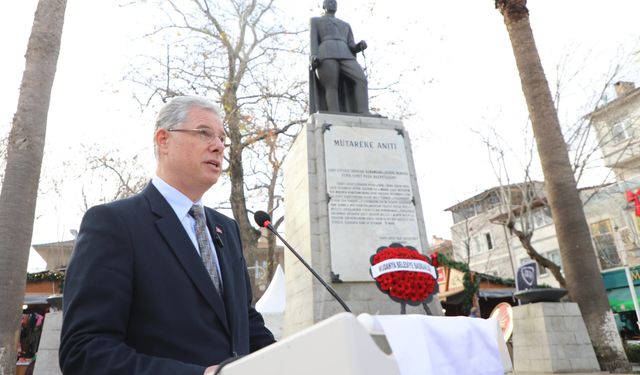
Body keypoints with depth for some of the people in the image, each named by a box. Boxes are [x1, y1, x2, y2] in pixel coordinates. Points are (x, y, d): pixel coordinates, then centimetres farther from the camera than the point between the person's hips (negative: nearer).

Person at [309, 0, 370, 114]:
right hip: (326, 56, -3)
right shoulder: (315, 21, 28)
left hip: (345, 56, 3)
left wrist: (361, 45, 0)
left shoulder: (346, 26, 38)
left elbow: (351, 48, 24)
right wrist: (314, 56, -11)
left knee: (361, 80, -21)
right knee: (332, 88, -21)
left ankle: (364, 117, -31)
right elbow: (314, 40, 10)